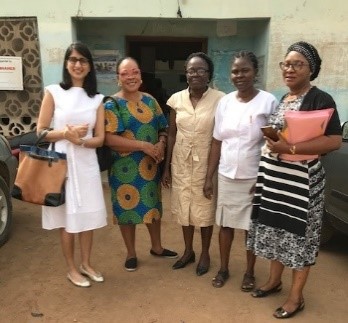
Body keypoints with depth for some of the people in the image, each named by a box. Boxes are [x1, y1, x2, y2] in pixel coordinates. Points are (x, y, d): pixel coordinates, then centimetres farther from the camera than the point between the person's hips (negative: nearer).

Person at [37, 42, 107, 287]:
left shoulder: (97, 99, 7)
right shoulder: (53, 92, -2)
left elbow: (100, 138, 3)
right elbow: (40, 132, -3)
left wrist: (81, 140, -16)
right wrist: (65, 132, -20)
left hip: (87, 164, 3)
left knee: (88, 216, 10)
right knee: (67, 219, 6)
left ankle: (86, 264, 31)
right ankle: (71, 269, 25)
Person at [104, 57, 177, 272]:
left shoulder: (150, 101, 7)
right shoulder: (112, 104, -9)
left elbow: (163, 129, 10)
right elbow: (109, 139, -19)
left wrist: (161, 144, -13)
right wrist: (143, 145, -22)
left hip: (150, 165, 5)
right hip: (125, 167, -4)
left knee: (153, 205, 16)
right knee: (128, 208, 7)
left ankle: (157, 247, 37)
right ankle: (131, 253, 28)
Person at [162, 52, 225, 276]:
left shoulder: (219, 100, -10)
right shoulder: (176, 99, 0)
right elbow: (172, 134, 5)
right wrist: (166, 167, 4)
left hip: (206, 162, -3)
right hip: (181, 162, 4)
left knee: (205, 208, 10)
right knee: (184, 207, 15)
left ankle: (205, 254, 31)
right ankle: (188, 251, 35)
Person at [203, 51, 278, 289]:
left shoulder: (268, 102, -9)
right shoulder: (225, 102, 2)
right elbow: (217, 142, 5)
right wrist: (209, 177, 4)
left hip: (254, 177, -3)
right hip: (226, 176, 3)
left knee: (252, 227, 12)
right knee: (225, 224, 14)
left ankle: (250, 273, 33)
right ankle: (224, 269, 34)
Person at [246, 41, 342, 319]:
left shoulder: (321, 100, -11)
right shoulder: (281, 100, 12)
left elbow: (334, 141, -20)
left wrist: (291, 148, -26)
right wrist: (272, 142, 7)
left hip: (301, 179, -7)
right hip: (273, 176, 7)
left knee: (299, 234, 6)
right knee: (275, 228, 16)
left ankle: (296, 296, 23)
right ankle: (274, 280, 36)